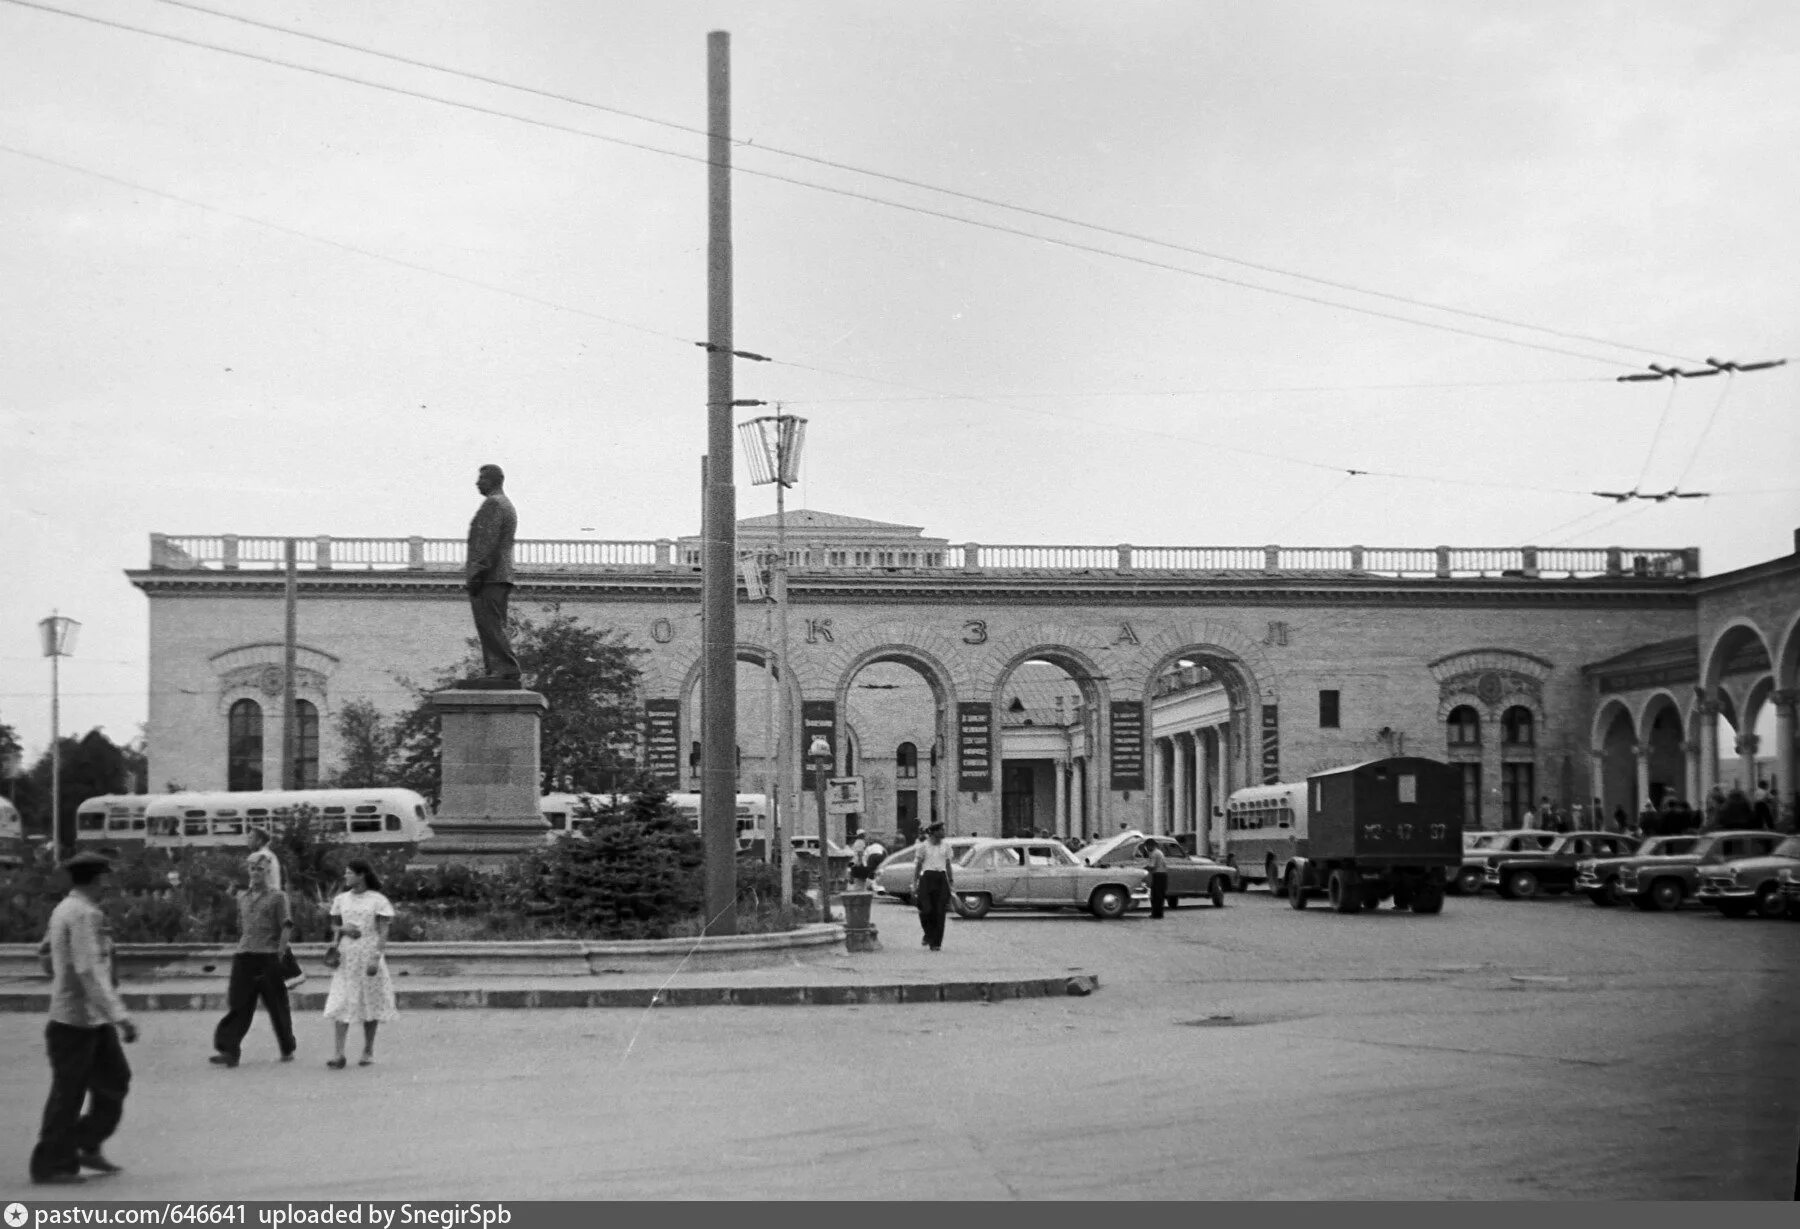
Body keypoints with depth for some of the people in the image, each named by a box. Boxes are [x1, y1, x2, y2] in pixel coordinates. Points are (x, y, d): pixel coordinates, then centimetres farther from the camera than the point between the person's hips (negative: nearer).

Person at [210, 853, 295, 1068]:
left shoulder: (278, 897, 1)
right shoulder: (242, 898, 16)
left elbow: (286, 927, -5)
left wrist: (280, 953, -11)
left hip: (268, 957, -4)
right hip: (244, 957, 4)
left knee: (277, 1005, 5)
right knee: (238, 1004, -6)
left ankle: (287, 1050, 19)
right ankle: (229, 1051, -10)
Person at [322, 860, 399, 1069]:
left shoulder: (377, 900, -3)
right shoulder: (341, 899, 10)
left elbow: (383, 932, -5)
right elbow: (334, 925, 20)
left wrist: (376, 958, -15)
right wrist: (343, 930, -4)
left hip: (369, 956, -3)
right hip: (346, 957, 3)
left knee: (370, 1004, 4)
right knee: (340, 1004, -7)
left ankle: (368, 1051, 16)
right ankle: (339, 1053, -11)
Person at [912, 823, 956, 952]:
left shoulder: (945, 847, 10)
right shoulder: (924, 847, 0)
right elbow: (917, 866, 3)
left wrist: (951, 882, 11)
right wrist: (914, 884, -2)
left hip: (941, 879, 3)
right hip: (927, 878, -3)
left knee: (939, 912, -3)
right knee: (926, 910, -12)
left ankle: (936, 943, 2)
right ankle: (928, 934, 17)